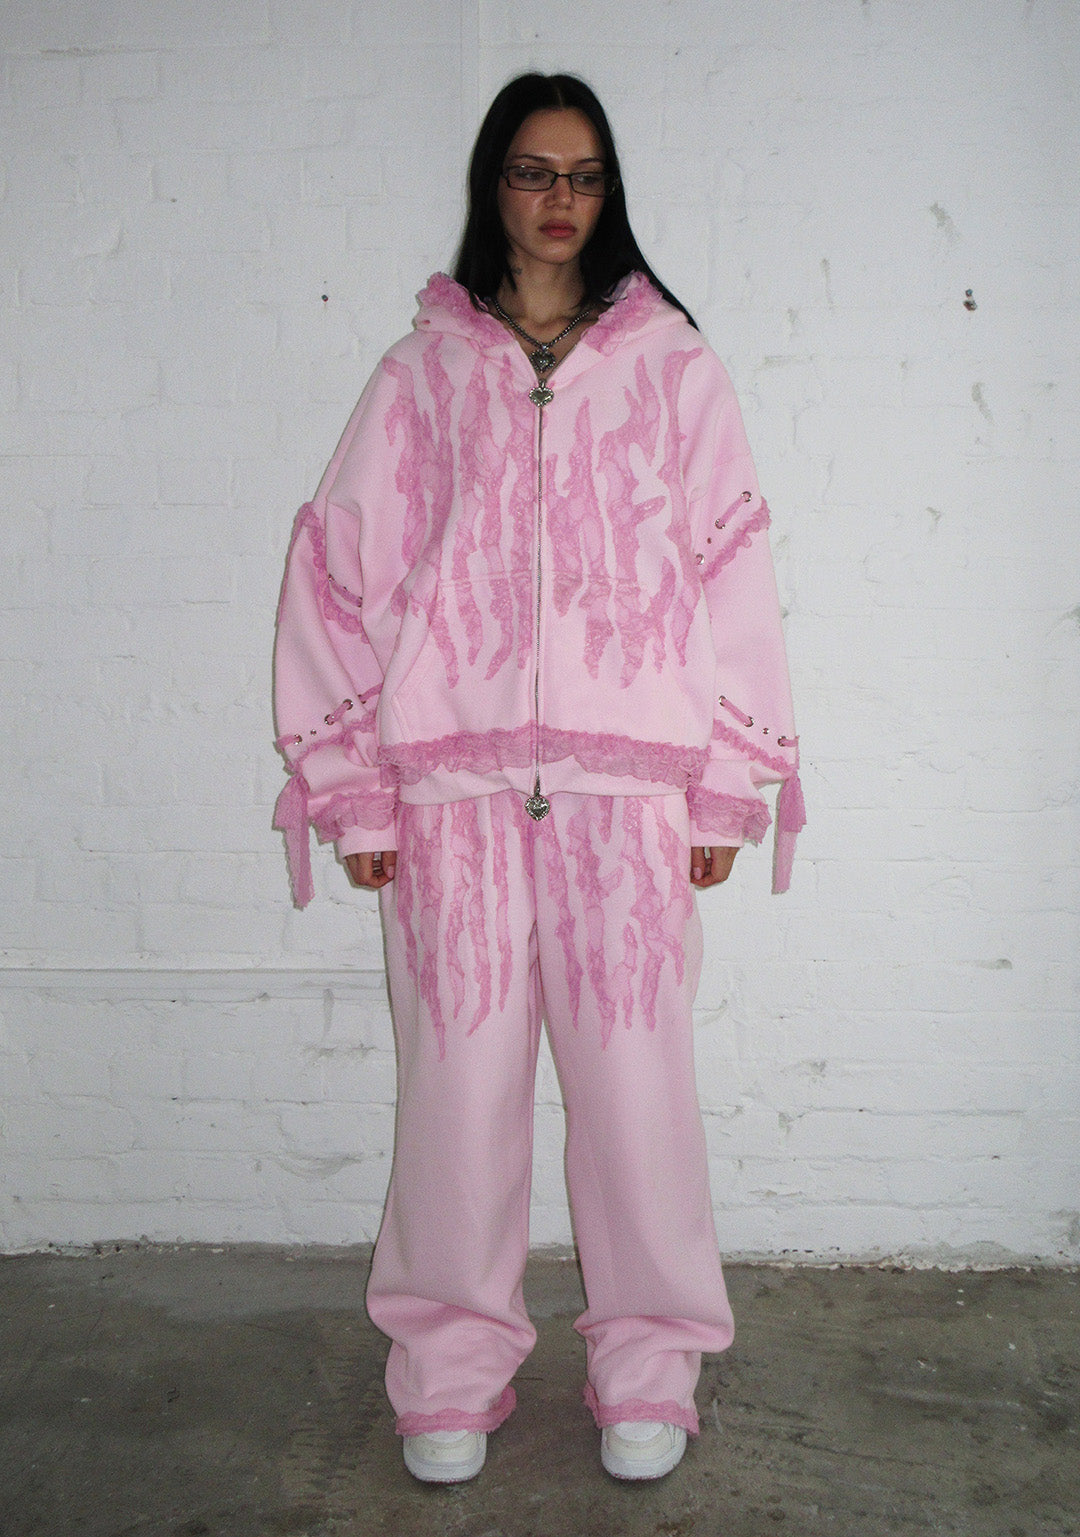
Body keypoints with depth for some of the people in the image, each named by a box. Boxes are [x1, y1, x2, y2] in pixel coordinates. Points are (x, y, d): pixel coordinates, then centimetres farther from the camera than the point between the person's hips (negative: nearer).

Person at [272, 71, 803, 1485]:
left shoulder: (669, 364, 10)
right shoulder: (423, 372, 11)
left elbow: (731, 571, 7)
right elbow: (343, 568, 8)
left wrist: (730, 782, 1)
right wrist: (352, 784, 1)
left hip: (627, 782, 0)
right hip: (452, 783, 1)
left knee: (635, 1073, 2)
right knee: (460, 1075, 3)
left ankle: (648, 1368, 21)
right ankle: (453, 1370, 22)